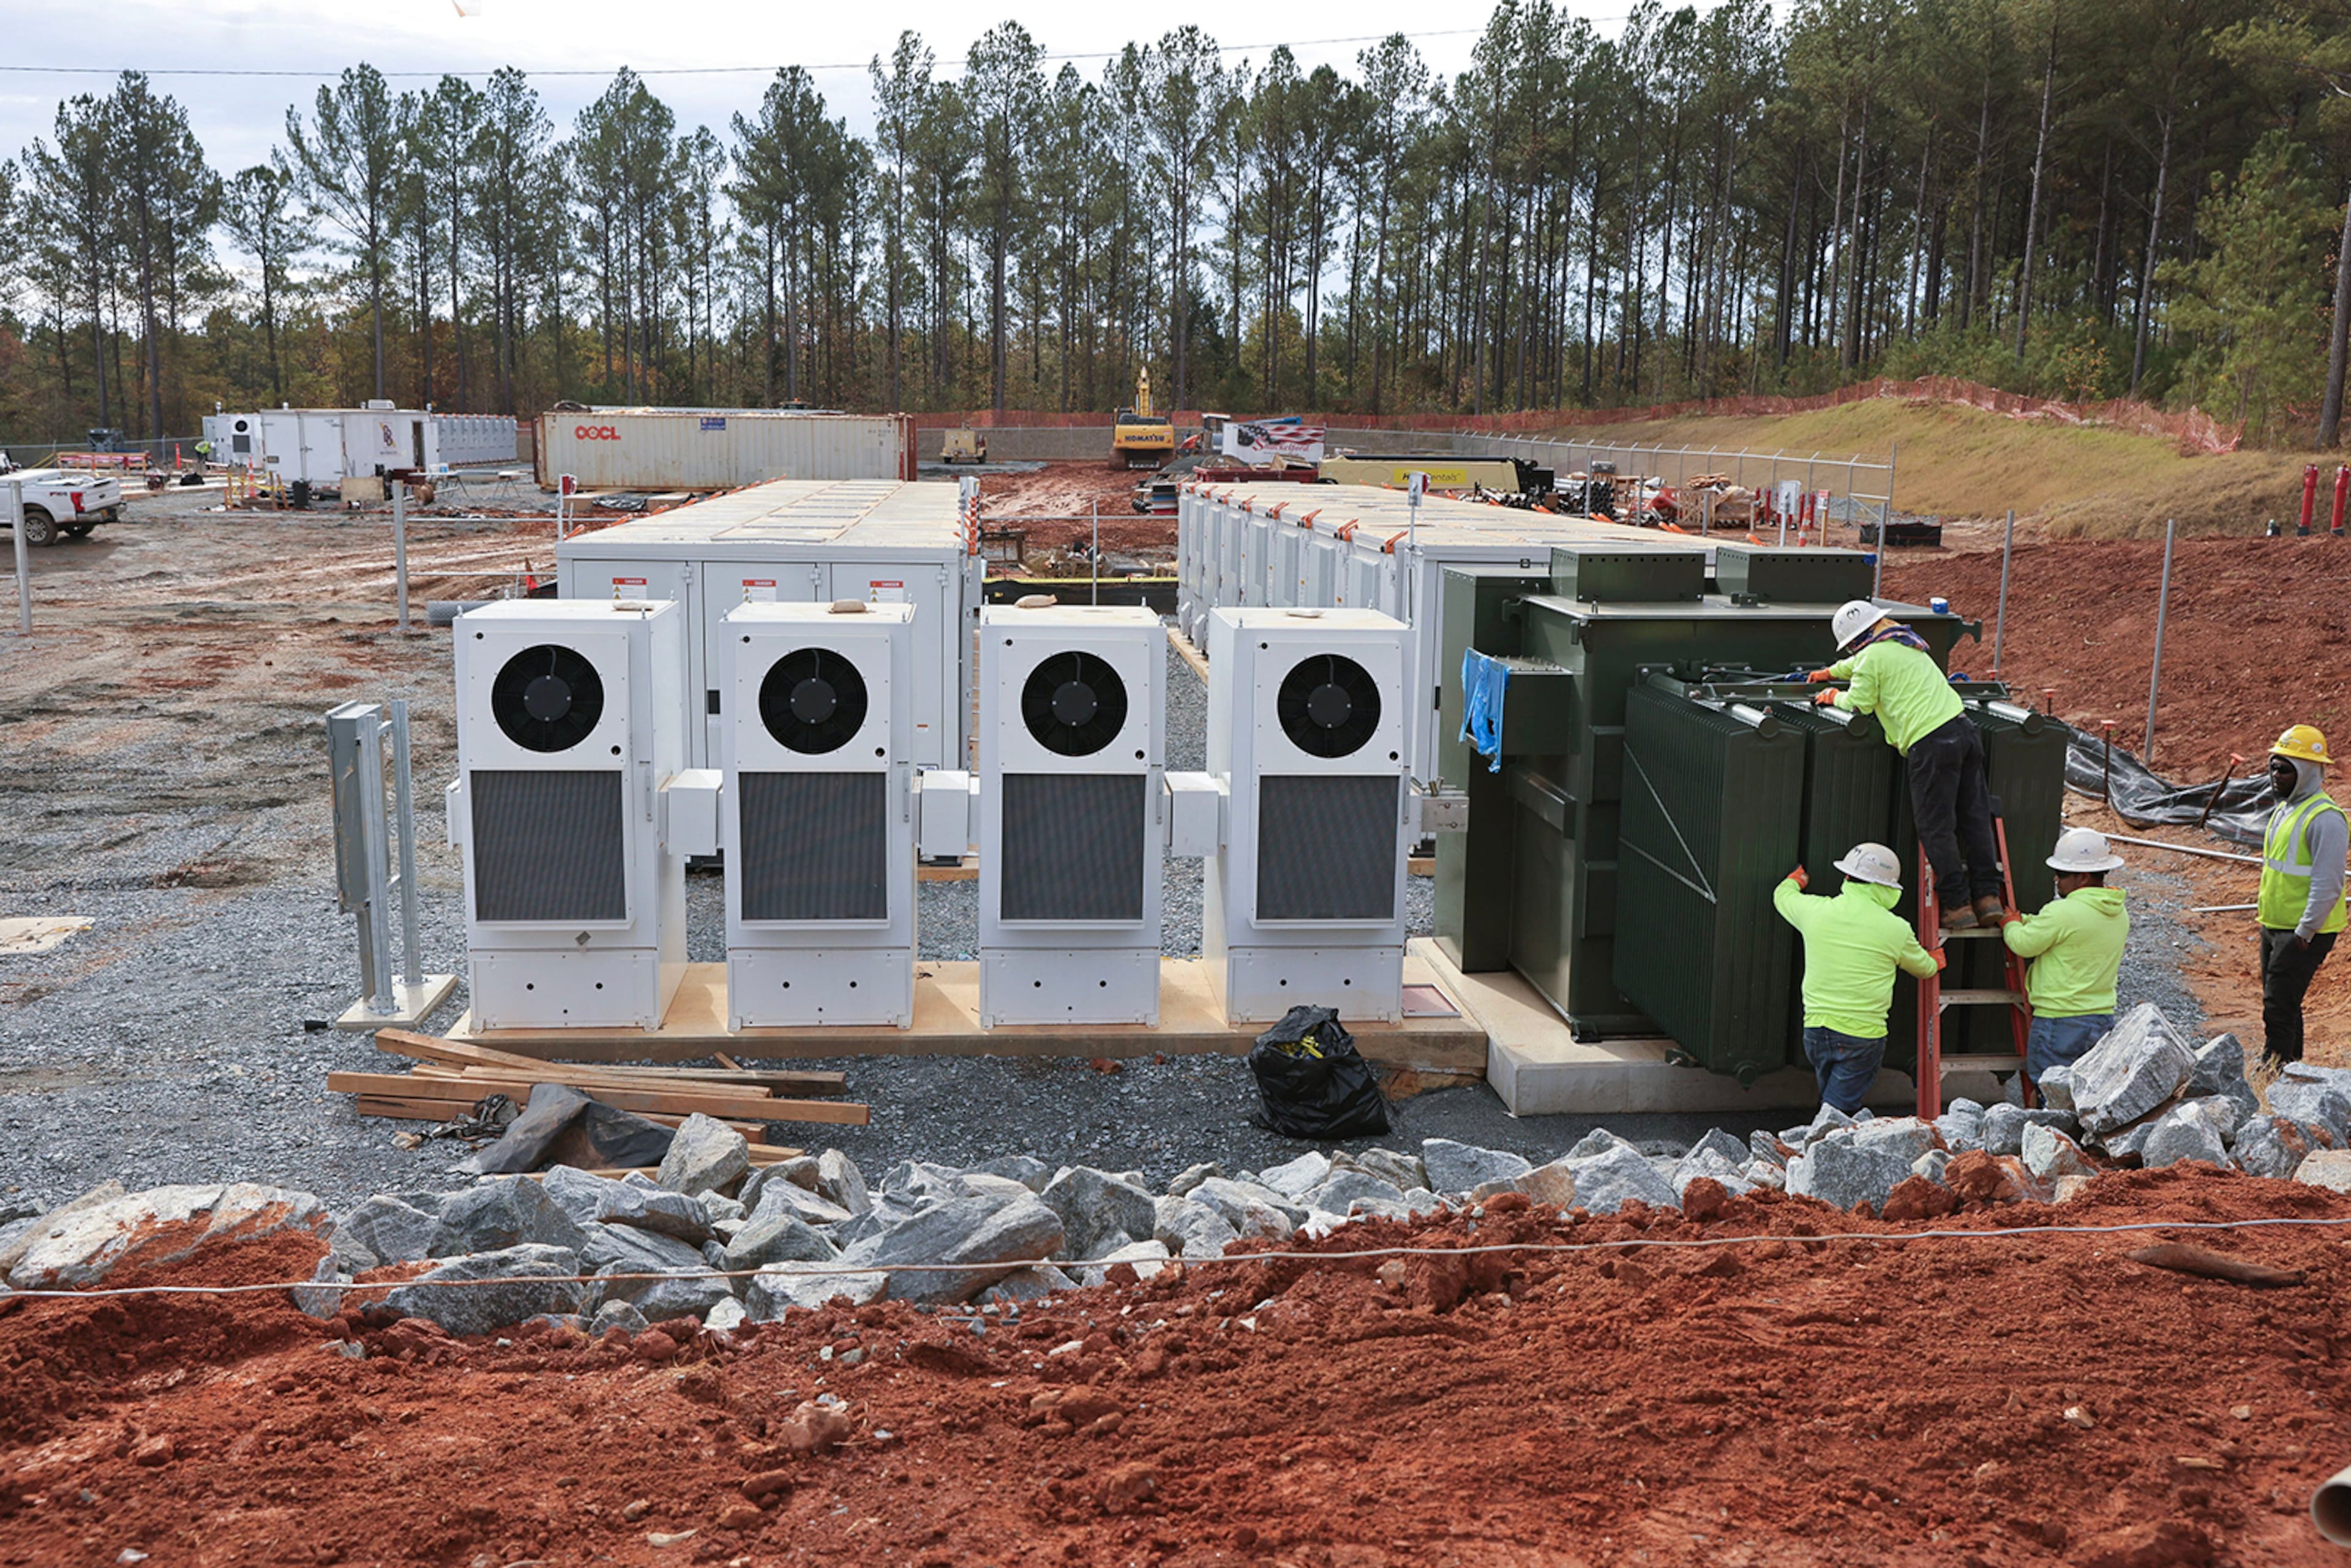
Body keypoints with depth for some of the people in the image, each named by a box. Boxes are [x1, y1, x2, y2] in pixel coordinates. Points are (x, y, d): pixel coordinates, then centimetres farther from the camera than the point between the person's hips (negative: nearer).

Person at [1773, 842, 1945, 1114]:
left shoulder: (1815, 910, 0)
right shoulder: (1896, 929, -4)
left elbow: (1783, 895, 24)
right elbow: (1923, 968, 16)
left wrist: (1795, 880, 47)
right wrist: (1935, 961, 41)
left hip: (1816, 1030, 4)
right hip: (1863, 1035, -3)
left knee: (1832, 1106, 21)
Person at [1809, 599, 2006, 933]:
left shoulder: (1874, 656, -2)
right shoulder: (1907, 645, 27)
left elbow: (1859, 703, -1)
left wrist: (1835, 697, 20)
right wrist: (1829, 672, 59)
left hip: (1931, 743, -9)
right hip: (1963, 729, 9)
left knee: (1936, 828, -3)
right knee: (1975, 818, 9)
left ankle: (1957, 904, -3)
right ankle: (1988, 897, 9)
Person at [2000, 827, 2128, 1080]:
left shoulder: (2063, 913, -19)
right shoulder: (2120, 914, 8)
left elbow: (2023, 944, -7)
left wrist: (2011, 924, 12)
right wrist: (2021, 919, 19)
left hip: (2059, 1021, -8)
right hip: (2103, 1019, 8)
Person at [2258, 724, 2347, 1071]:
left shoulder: (2324, 818, -18)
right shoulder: (2285, 808, 12)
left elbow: (2328, 885, -21)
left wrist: (2304, 932, -20)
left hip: (2304, 933, -9)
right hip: (2274, 926, 9)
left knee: (2278, 1007, -10)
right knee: (2282, 1006, 16)